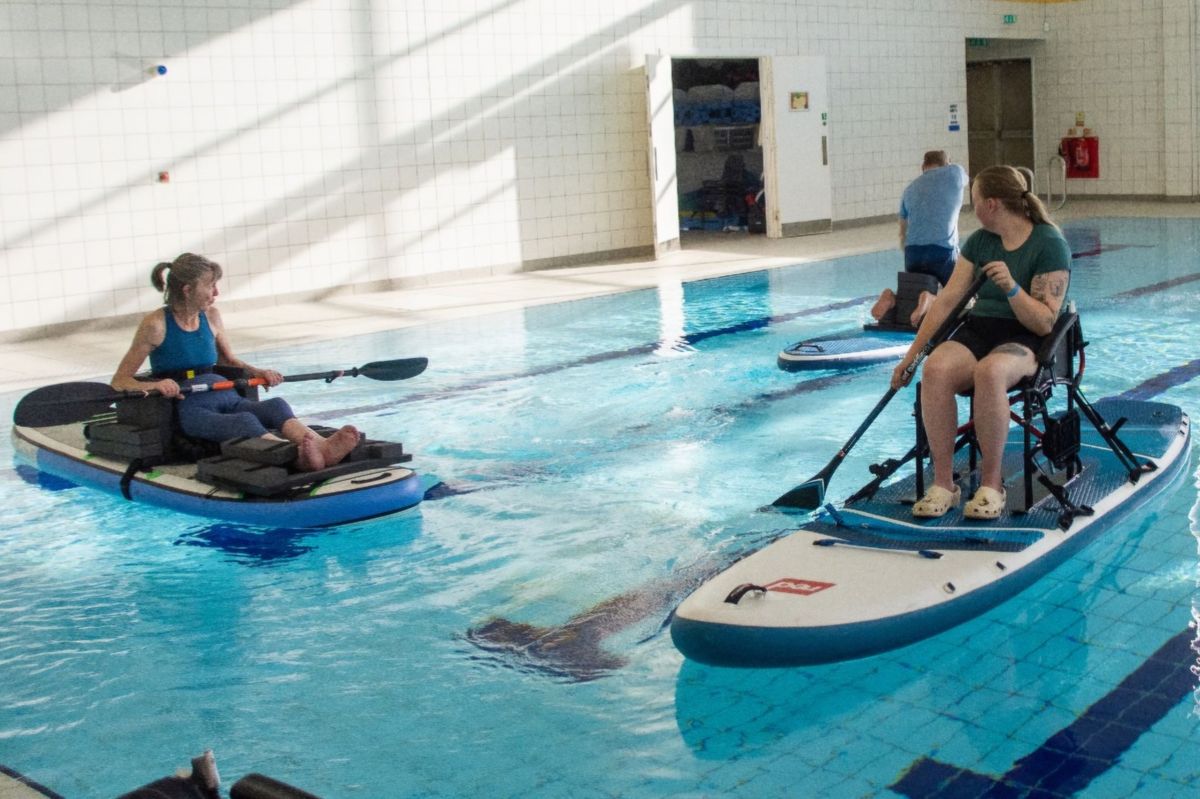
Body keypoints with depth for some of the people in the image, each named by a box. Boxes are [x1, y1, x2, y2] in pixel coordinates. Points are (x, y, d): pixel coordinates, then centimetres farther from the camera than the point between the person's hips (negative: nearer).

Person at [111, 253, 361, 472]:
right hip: (189, 409, -5)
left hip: (225, 399, 5)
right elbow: (119, 381, -1)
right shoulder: (156, 324, -3)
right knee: (244, 421, -37)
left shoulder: (211, 316, 13)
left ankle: (322, 448, -60)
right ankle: (301, 457, -67)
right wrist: (154, 385, -22)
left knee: (276, 405, -28)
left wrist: (258, 372, 9)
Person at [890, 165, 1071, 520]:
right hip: (977, 330, 5)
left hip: (1025, 339, -5)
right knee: (936, 369, -30)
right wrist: (911, 355, 5)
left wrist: (1011, 288, -27)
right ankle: (943, 482, -23)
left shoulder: (1050, 244, -6)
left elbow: (1045, 323, -12)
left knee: (990, 372, -40)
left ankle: (991, 483, -25)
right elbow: (946, 301, 10)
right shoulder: (979, 241, 12)